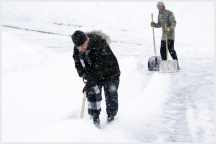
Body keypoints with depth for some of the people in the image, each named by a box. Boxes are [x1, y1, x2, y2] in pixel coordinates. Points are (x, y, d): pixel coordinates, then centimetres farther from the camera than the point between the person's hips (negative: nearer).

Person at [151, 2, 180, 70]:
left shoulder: (169, 13, -12)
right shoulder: (159, 15, 11)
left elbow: (174, 23, -20)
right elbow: (159, 25, 16)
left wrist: (170, 28, -40)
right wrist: (154, 24, -5)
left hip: (170, 34, -7)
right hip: (164, 35, 7)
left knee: (171, 49, -19)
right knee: (162, 50, 5)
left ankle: (177, 65, -13)